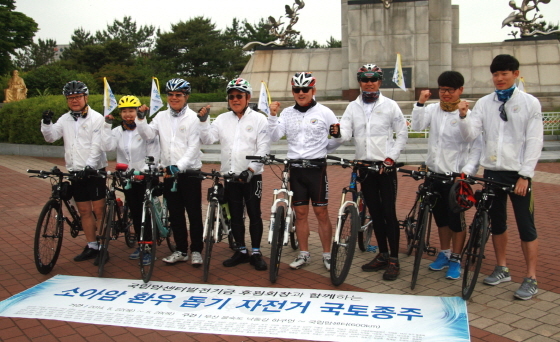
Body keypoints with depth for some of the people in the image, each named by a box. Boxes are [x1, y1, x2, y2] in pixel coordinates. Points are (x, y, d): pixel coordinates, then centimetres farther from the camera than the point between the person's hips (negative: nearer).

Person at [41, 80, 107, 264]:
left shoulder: (96, 118, -7)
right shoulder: (65, 119, 10)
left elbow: (97, 146, -15)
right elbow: (51, 137, 4)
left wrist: (90, 166, -25)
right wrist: (46, 123, -14)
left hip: (94, 171, -5)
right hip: (75, 172, 6)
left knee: (99, 210, -2)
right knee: (84, 211, 11)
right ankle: (92, 246, 21)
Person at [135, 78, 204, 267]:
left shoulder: (193, 118, -6)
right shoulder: (161, 116, 9)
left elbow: (193, 148, -13)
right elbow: (148, 135, 0)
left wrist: (179, 166, -23)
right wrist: (141, 119, -14)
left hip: (190, 172, -5)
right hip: (169, 173, 5)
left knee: (194, 213, 3)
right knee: (175, 214, 12)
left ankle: (196, 250, 15)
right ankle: (181, 250, 23)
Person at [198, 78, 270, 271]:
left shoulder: (259, 119, -2)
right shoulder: (222, 119, 9)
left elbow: (263, 148, -8)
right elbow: (208, 139, 2)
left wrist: (251, 169, -18)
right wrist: (203, 121, -12)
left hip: (251, 176, -3)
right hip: (230, 175, 4)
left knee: (254, 215, 2)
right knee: (235, 216, 10)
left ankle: (256, 253, 13)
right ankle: (241, 251, 23)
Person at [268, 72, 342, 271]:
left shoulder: (324, 112, -1)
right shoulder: (287, 113, 6)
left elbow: (337, 138, 5)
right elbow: (274, 137, -4)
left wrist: (324, 149, -5)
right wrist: (273, 115, -13)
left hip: (317, 167, -3)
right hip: (295, 168, 3)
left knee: (321, 213, 2)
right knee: (300, 213, 9)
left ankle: (327, 255, 14)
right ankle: (304, 255, 20)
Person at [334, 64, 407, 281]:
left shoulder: (390, 106, -1)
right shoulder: (352, 107, 7)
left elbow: (402, 134, 0)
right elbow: (346, 133, -4)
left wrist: (390, 158, -10)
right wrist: (338, 133, -27)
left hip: (385, 166, -3)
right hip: (365, 166, 4)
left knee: (389, 212, -3)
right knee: (375, 212, 11)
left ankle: (394, 260, 6)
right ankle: (383, 254, 23)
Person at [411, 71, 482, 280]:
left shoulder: (468, 114, -11)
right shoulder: (433, 109, 5)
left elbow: (477, 147, -14)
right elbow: (417, 126, -8)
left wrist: (467, 171, -23)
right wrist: (421, 103, -15)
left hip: (456, 175, -5)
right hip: (434, 172, 5)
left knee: (456, 219, 4)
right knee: (440, 217, 17)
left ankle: (456, 260, 18)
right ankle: (444, 254, 32)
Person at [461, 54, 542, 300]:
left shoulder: (530, 103, -2)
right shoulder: (484, 103, 6)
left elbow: (534, 141, -5)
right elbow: (472, 132, -3)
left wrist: (524, 175, -11)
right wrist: (464, 117, -23)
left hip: (517, 173, -3)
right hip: (492, 171, 4)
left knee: (526, 225, 0)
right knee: (496, 222, 13)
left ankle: (531, 279, 10)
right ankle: (502, 269, 28)